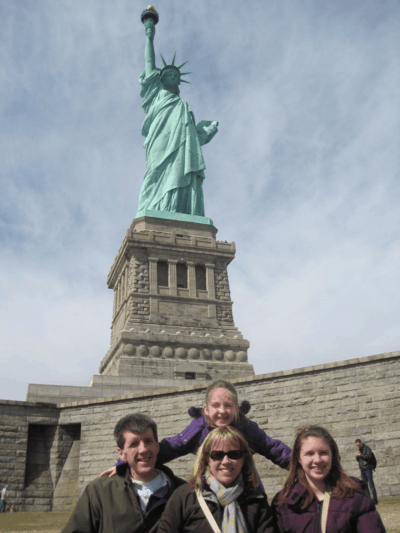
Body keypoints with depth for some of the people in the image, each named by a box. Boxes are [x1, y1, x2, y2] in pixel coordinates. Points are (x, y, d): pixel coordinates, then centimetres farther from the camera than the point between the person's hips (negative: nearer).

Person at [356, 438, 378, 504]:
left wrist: (360, 455, -18)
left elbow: (369, 456, -20)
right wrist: (357, 456, 0)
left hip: (367, 469, -8)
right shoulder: (360, 450, 16)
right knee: (364, 485, 7)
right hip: (362, 470, 8)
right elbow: (358, 459, 21)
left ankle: (375, 500, -4)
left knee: (371, 484, -7)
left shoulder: (367, 448, -6)